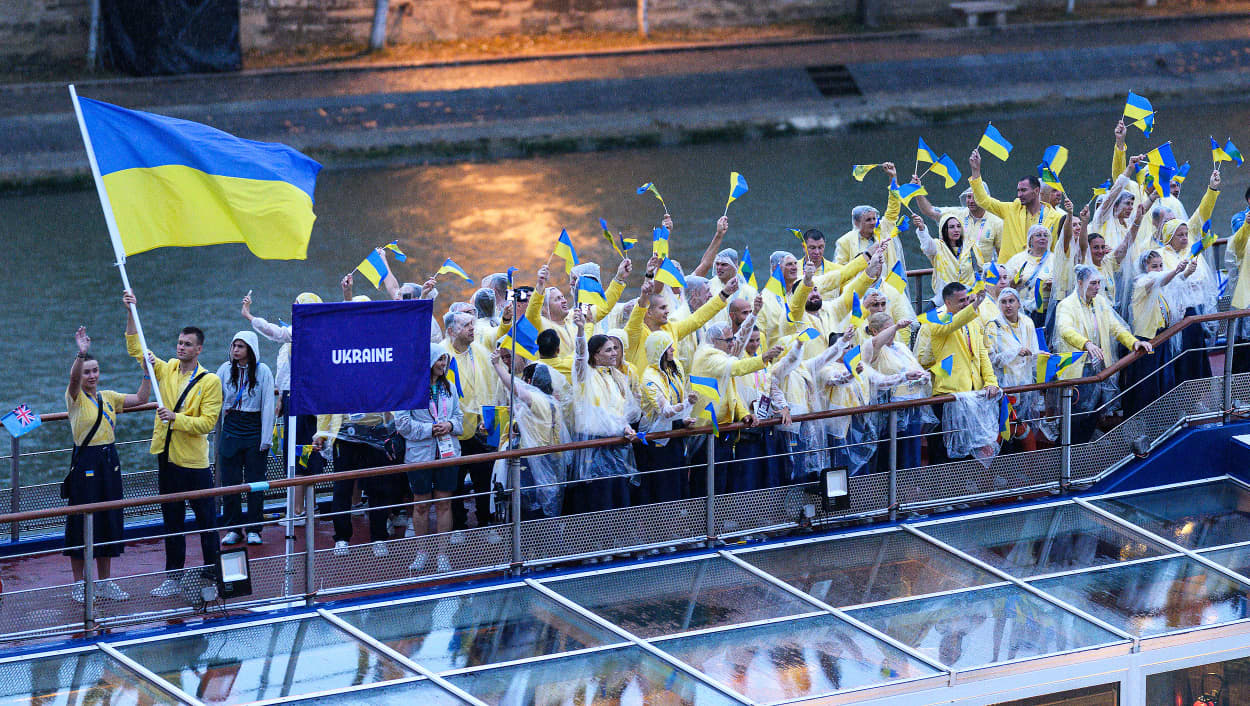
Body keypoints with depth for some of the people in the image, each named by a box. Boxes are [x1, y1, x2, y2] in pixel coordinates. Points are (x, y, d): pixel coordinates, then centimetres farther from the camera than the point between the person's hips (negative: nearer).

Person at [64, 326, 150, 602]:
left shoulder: (108, 397, 9)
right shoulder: (75, 397, -7)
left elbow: (141, 398, 8)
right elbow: (74, 378, -28)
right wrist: (81, 353, -46)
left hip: (109, 460, 6)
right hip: (85, 463, -6)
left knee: (109, 521, 10)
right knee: (82, 522, -1)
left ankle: (105, 582, 20)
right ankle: (78, 584, 9)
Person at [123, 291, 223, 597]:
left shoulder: (210, 381, -7)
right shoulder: (166, 370, 7)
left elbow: (207, 422, -13)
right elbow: (136, 349, 12)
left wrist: (176, 418, -22)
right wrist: (131, 313, 3)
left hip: (195, 462, -5)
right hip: (167, 458, 5)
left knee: (206, 520, 1)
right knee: (171, 521, 12)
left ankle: (213, 574, 8)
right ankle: (173, 575, 20)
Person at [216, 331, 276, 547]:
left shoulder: (262, 371, -6)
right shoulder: (225, 369, 2)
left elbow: (268, 406, -6)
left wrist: (265, 439, -8)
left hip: (254, 431, -3)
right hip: (231, 430, 3)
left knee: (255, 481, 2)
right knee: (229, 480, 3)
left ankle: (254, 529, 11)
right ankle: (232, 528, 13)